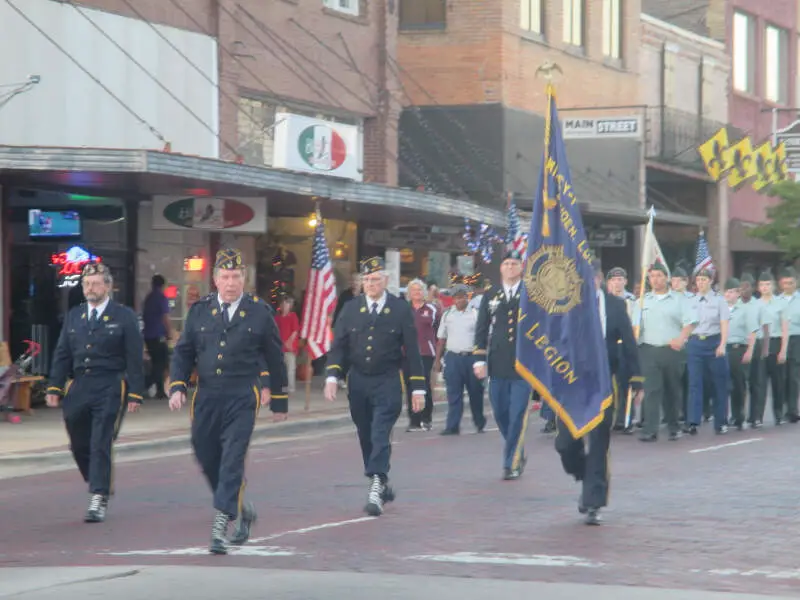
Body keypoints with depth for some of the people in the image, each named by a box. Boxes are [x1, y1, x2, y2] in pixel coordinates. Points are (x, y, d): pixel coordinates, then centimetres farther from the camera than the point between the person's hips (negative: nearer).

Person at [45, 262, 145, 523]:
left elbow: (135, 358, -3)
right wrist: (55, 387, 3)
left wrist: (135, 393, -9)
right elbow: (62, 355, 13)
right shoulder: (73, 316, 12)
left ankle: (99, 501, -7)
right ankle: (100, 488, 29)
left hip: (110, 389, -5)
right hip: (78, 389, 5)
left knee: (101, 445, -10)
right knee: (79, 445, 9)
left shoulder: (124, 317, 0)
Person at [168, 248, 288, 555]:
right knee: (207, 459, 10)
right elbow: (183, 351, 11)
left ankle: (221, 524, -14)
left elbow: (274, 358, 8)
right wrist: (177, 387, -4)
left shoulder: (259, 312, 2)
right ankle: (241, 507, 32)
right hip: (206, 397, 4)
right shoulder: (200, 310, 8)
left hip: (242, 398, -4)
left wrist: (279, 400, 11)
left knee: (232, 459, -12)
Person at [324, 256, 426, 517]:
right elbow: (339, 345, 5)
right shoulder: (351, 309, 7)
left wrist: (418, 388, -2)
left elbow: (412, 350, 0)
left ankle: (376, 488, -23)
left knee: (380, 435, -15)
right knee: (366, 437, 11)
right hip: (358, 383, 4)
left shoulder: (401, 309, 0)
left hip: (388, 383, -4)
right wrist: (332, 376, -9)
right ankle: (382, 484, 26)